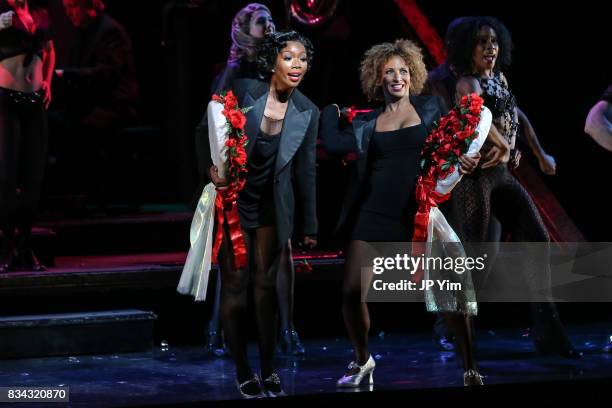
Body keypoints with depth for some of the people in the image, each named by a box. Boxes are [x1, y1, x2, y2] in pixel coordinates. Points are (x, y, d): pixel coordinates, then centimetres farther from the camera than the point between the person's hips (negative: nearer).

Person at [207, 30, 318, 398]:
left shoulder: (308, 112, -6)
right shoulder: (243, 91, -15)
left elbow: (306, 170, 2)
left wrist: (310, 227, 5)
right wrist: (212, 167, -21)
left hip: (273, 206, 2)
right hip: (233, 199, -2)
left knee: (267, 284, 5)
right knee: (235, 284, -1)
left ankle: (269, 368, 14)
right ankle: (242, 371, 7)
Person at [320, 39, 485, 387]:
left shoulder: (431, 108, 7)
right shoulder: (368, 123, 10)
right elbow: (332, 143, -1)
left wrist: (467, 158, -15)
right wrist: (332, 108, 14)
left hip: (421, 214, -2)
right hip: (374, 214, 2)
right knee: (351, 293, -2)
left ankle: (471, 370, -1)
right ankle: (362, 361, 23)